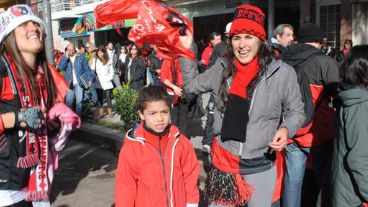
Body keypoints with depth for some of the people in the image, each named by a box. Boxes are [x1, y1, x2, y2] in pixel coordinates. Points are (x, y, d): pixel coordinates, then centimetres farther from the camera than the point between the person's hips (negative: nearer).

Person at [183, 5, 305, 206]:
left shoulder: (282, 72, -12)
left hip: (260, 166, -2)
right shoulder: (222, 68, -2)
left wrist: (286, 129, -19)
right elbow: (191, 87, 14)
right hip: (223, 161, 2)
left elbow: (296, 112, -2)